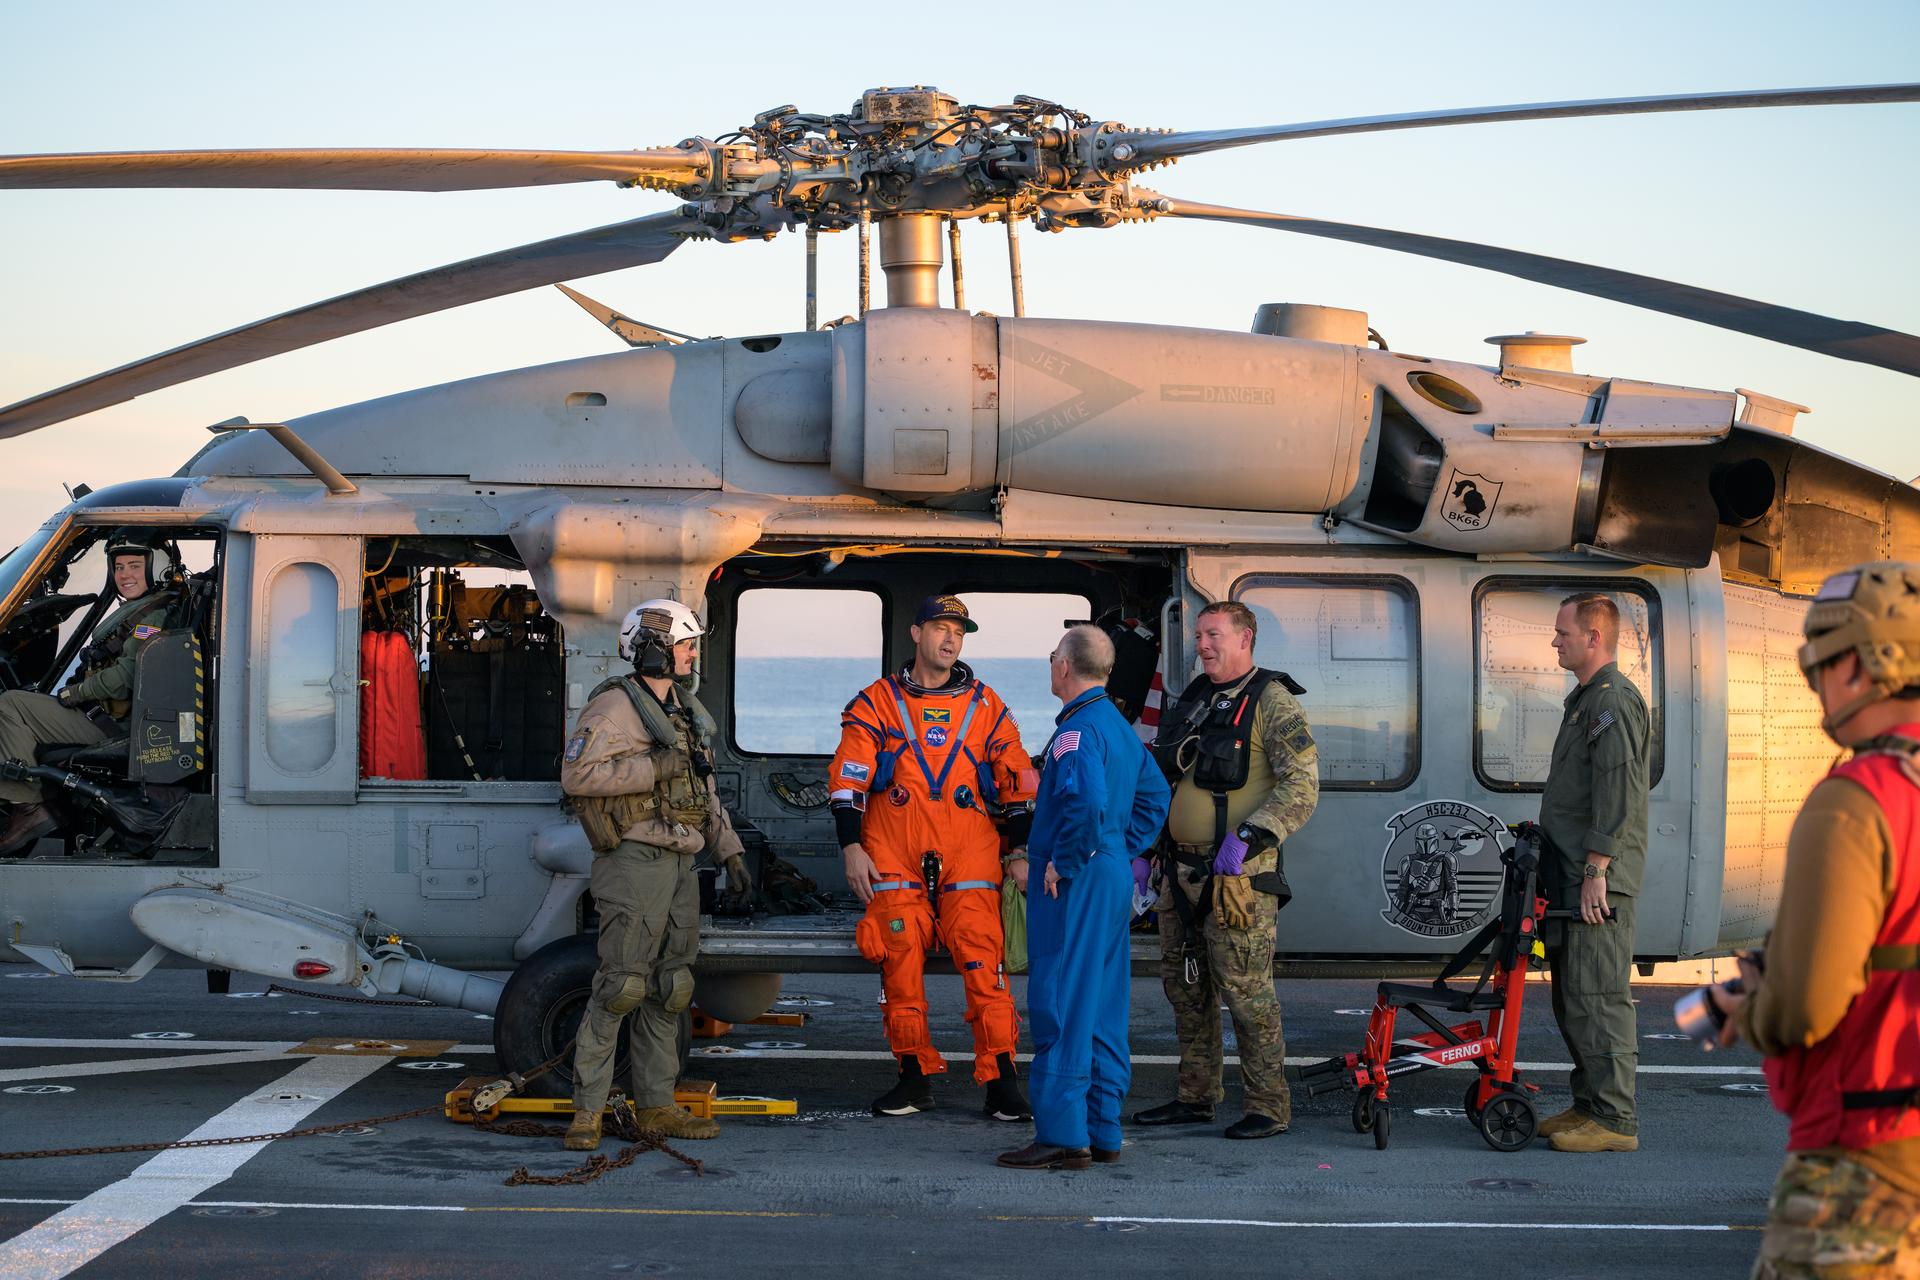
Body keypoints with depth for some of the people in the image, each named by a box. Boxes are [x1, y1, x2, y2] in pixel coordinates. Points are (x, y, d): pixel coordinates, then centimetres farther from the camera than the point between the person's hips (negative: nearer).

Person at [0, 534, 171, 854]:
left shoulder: (153, 616, -12)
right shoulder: (127, 612, 22)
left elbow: (128, 676, -22)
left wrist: (73, 693, -12)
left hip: (109, 724, -11)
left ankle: (27, 806, -20)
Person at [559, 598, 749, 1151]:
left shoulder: (687, 710, 18)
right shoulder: (615, 706, -9)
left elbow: (706, 791, 24)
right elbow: (576, 774, -21)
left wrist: (730, 852, 17)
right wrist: (655, 767, -21)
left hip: (680, 866, 9)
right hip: (635, 862, -9)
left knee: (668, 989, 10)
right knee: (620, 986, -11)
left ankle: (656, 1105, 16)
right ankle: (587, 1110, -6)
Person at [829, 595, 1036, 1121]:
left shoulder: (987, 707, 11)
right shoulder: (877, 702, 7)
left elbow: (1016, 782, 14)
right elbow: (847, 779, 4)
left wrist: (1021, 850, 9)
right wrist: (851, 847, -3)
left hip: (970, 858, 0)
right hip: (893, 859, 0)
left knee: (984, 963, -8)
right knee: (900, 965, 0)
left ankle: (1000, 1080, -4)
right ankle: (915, 1077, 11)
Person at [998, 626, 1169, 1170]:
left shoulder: (1078, 729, -16)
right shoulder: (1121, 726, 15)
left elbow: (1086, 800, -32)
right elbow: (1153, 797, 23)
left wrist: (1064, 864, -21)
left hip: (1073, 885, -10)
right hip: (1115, 880, 10)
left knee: (1061, 1007, -7)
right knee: (1104, 1009, 12)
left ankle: (1062, 1135, -6)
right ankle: (1103, 1132, 17)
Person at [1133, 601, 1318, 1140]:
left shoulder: (1272, 702, -8)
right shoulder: (1194, 699, 16)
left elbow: (1302, 786, -16)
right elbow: (1162, 774, 25)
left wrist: (1248, 839, -24)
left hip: (1237, 873, -8)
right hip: (1181, 868, 8)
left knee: (1244, 990, -8)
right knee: (1184, 986, 13)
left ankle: (1269, 1106, -1)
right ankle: (1196, 1096, 24)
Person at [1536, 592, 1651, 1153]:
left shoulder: (1614, 701, -13)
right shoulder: (1585, 699, 21)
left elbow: (1618, 792, -20)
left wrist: (1596, 867, -22)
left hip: (1599, 880, -11)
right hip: (1571, 876, 11)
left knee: (1597, 996, -10)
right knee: (1571, 996, 14)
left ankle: (1615, 1119, -7)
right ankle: (1589, 1105, 21)